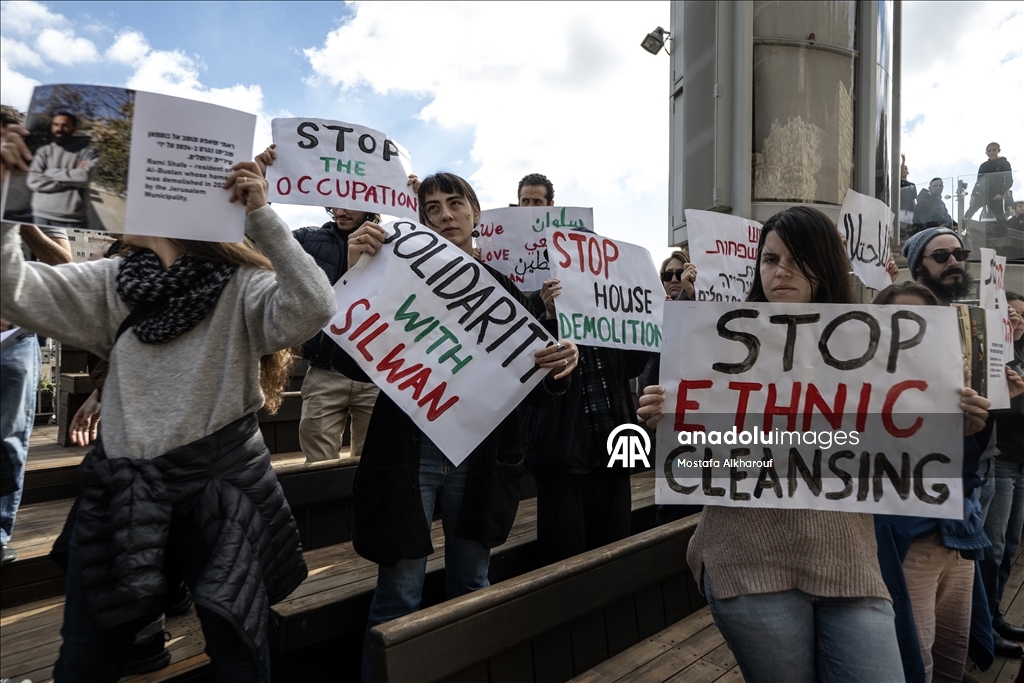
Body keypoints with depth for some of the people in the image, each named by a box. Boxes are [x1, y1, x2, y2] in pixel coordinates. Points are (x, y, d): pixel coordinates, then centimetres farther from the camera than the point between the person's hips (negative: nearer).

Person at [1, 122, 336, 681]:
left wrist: (262, 216, -25)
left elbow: (313, 311, -23)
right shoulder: (111, 284, 7)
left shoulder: (243, 285, -6)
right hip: (123, 489, 4)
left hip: (222, 484, -3)